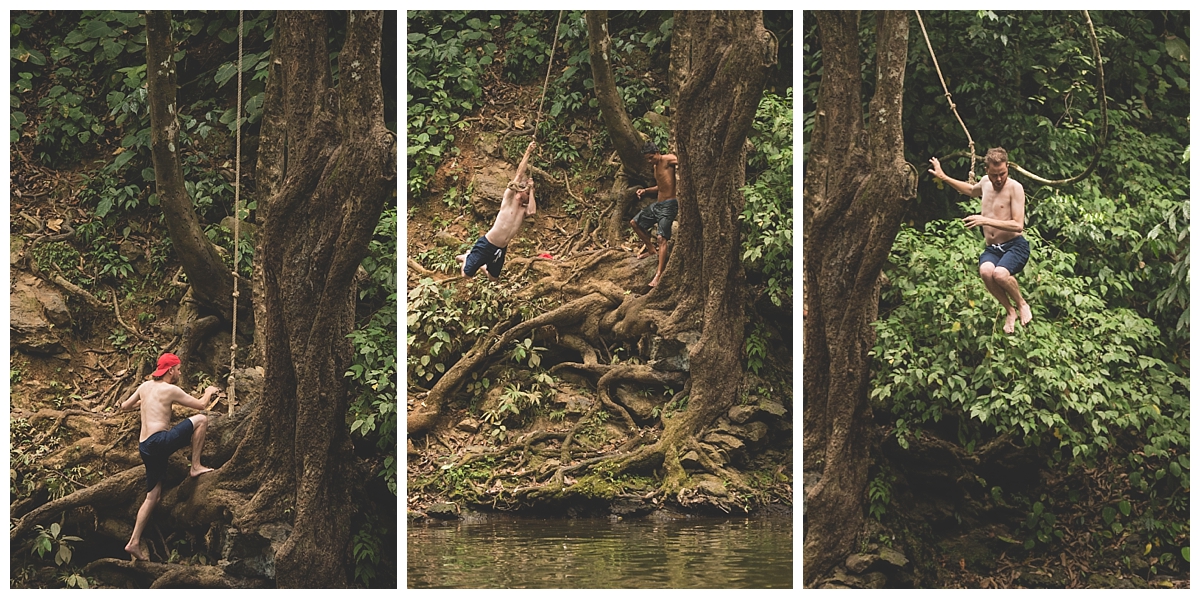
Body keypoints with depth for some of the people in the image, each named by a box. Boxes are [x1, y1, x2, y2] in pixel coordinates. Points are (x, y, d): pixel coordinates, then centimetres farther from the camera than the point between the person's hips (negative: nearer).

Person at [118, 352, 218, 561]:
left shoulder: (145, 387, 16)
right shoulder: (170, 390, -3)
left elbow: (124, 407, 28)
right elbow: (200, 404, 4)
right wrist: (209, 392, 26)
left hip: (145, 447, 8)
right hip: (159, 440, -8)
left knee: (153, 495, 11)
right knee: (201, 419, -1)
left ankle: (134, 542, 7)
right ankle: (196, 467, 1)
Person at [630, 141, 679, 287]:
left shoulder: (667, 160, -11)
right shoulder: (655, 167, 15)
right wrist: (645, 190, 16)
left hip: (669, 205, -10)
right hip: (657, 204, 10)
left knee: (662, 238, -17)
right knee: (634, 223, 19)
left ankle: (659, 274, -22)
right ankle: (651, 247, 33)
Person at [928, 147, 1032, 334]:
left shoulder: (1014, 188, -9)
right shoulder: (985, 185, 12)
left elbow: (1018, 225, -17)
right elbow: (970, 190, 39)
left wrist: (985, 221, -23)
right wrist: (944, 177, 35)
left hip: (1015, 246, -5)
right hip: (992, 249, 5)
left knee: (1000, 274, -38)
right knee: (986, 271, -33)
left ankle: (1022, 305, -4)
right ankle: (1009, 311, -9)